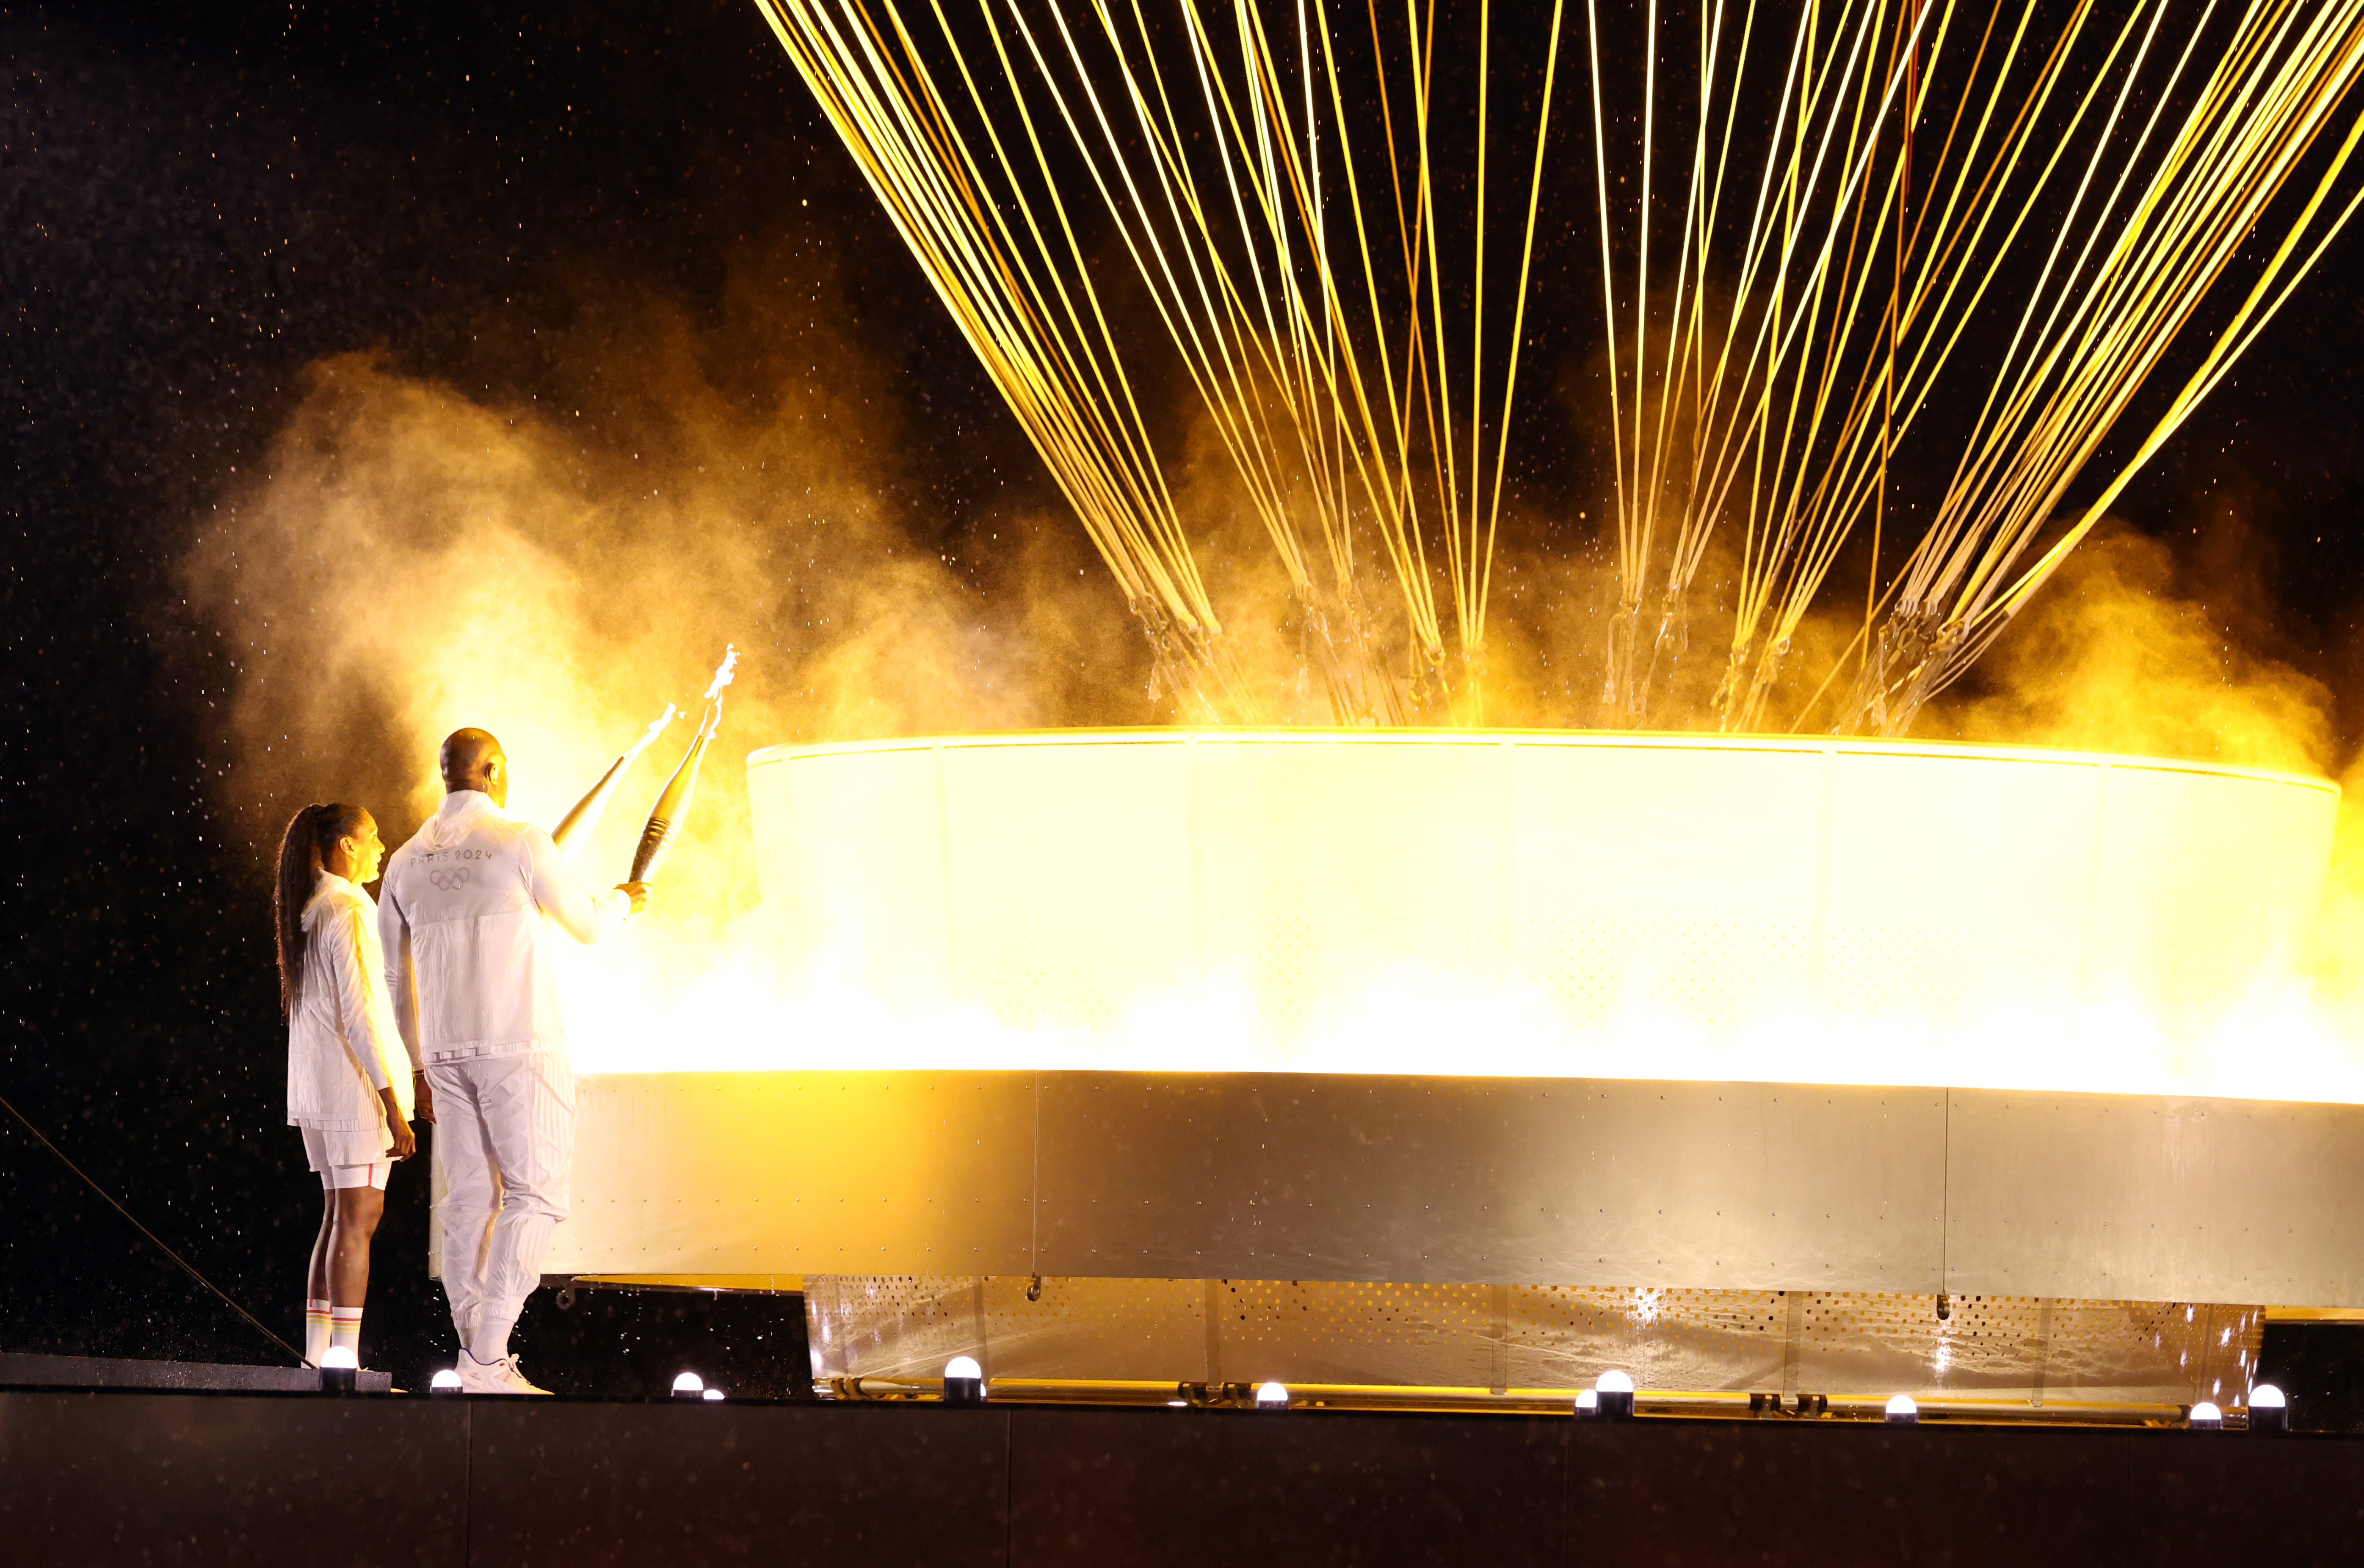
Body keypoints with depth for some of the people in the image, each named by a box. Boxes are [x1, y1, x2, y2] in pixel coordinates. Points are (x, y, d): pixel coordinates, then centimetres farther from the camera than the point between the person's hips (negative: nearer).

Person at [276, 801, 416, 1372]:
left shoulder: (306, 912, 15)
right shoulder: (349, 912, -13)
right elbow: (358, 1015, -17)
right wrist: (392, 1103, -17)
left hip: (315, 1090, 9)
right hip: (354, 1088, -9)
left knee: (338, 1217, 13)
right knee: (358, 1219, -8)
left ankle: (316, 1356, 11)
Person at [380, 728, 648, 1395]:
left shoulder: (407, 862, 9)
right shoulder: (520, 843, -8)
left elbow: (396, 978, 15)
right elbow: (588, 926, 5)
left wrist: (420, 1067, 24)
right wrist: (621, 901, 28)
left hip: (447, 1053, 6)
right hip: (519, 1046, -6)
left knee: (469, 1200, 7)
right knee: (534, 1195, -4)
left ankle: (479, 1360, 5)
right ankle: (488, 1353, -14)